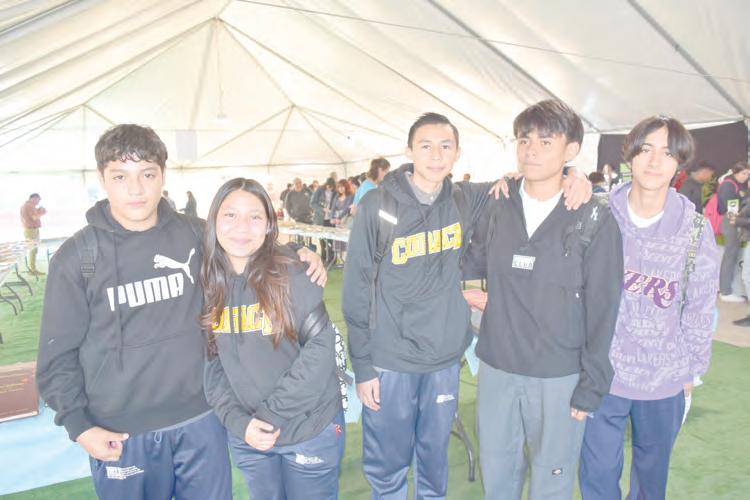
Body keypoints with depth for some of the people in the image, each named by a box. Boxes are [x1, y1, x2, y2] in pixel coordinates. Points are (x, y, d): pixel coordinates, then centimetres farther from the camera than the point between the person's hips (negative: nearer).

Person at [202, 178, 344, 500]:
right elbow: (211, 362, 1)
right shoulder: (208, 284, -3)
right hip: (246, 437, 4)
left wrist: (270, 413, -17)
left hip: (310, 431, -3)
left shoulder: (291, 275, -15)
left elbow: (321, 349, -18)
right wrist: (237, 421, -10)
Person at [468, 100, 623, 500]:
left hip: (559, 378, -3)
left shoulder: (594, 220, -9)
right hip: (495, 370, 3)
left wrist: (591, 385, -6)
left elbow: (602, 311, -7)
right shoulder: (496, 210, 1)